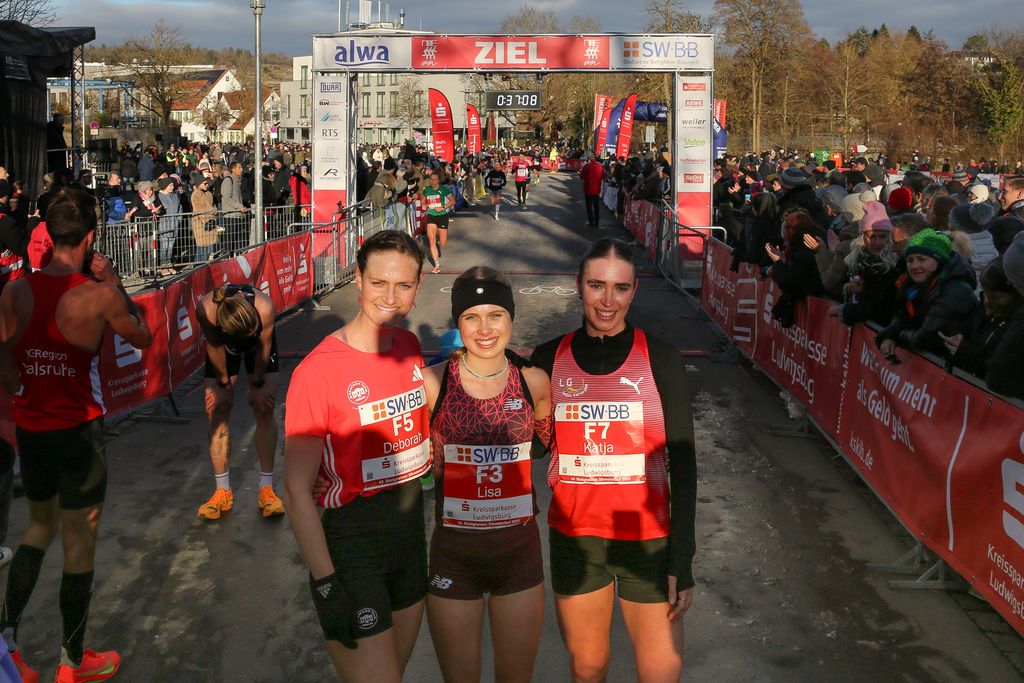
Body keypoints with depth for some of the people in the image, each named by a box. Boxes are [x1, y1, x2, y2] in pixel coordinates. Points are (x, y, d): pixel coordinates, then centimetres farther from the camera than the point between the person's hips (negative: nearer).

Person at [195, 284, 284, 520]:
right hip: (224, 343, 1)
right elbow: (214, 347, -21)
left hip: (259, 343, 0)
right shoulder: (206, 309, -41)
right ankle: (223, 491, 3)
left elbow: (263, 346, -23)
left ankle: (266, 488, 0)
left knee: (264, 408, -7)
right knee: (218, 411, -5)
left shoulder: (265, 307, -42)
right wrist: (223, 384, -9)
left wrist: (258, 385, -10)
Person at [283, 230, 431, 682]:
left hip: (411, 535, 7)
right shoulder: (319, 370, -19)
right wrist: (326, 586, -17)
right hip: (351, 546, -6)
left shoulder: (410, 347, 1)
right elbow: (297, 491, -16)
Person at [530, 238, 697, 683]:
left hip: (648, 538, -1)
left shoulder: (660, 359, -5)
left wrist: (681, 561, -8)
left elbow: (682, 462, -4)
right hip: (574, 536, 2)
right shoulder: (549, 359, 0)